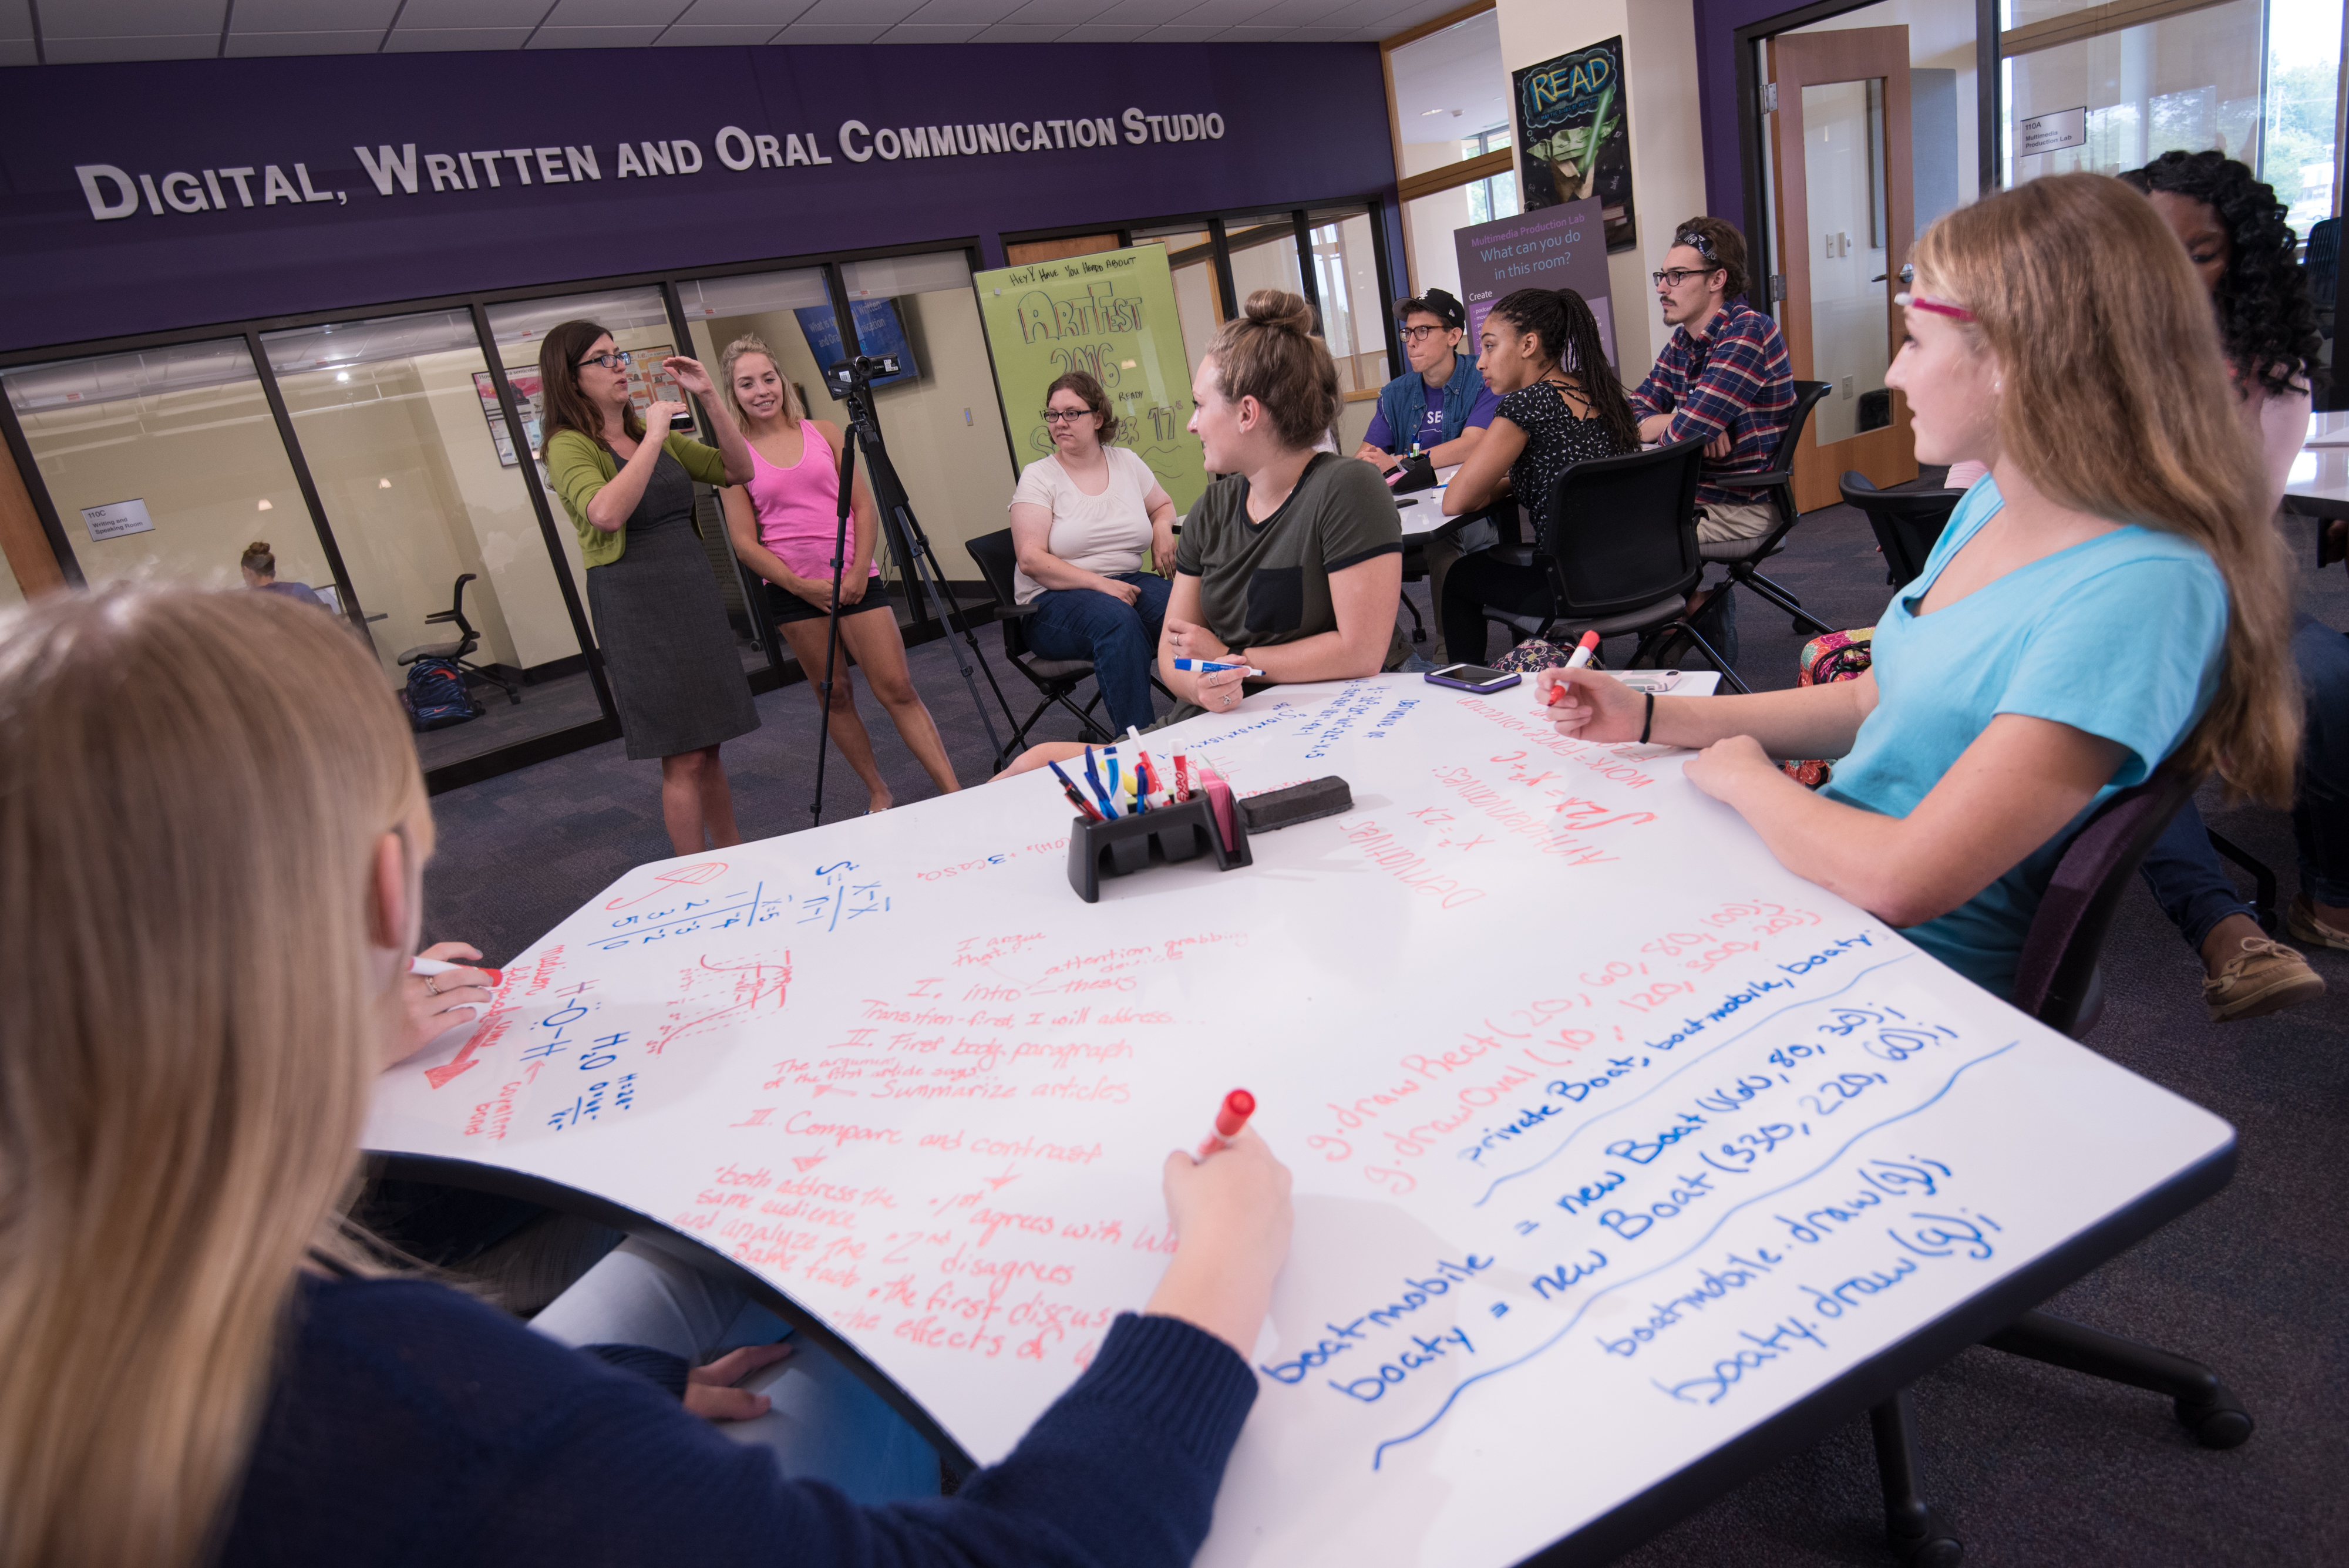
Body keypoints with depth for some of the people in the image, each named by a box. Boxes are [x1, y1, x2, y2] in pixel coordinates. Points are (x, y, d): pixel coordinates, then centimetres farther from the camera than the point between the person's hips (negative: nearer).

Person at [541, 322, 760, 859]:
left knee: (709, 746, 12)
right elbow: (607, 512, -27)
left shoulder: (652, 432, 15)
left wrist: (710, 399, 1)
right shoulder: (569, 445, -7)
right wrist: (654, 434, -19)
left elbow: (737, 470, 11)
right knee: (684, 757, -5)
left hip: (695, 590, 7)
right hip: (636, 604, -7)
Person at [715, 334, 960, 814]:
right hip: (792, 590, 0)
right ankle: (879, 793, 19)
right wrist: (802, 586, -10)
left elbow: (865, 507, 5)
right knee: (835, 695, 7)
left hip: (854, 579, 0)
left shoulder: (824, 432, 7)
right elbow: (745, 543, -1)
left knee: (898, 689, -5)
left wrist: (858, 573, -7)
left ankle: (955, 795, -5)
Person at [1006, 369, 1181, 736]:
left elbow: (1163, 504, 31)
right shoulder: (1038, 477, 0)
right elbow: (1032, 559, -11)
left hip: (1127, 582, 4)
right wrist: (1100, 584, -21)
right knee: (1116, 617, -38)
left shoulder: (1127, 462, 13)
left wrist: (1163, 528, 5)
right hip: (1054, 599, -4)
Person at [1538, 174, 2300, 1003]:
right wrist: (1647, 717, 8)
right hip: (1820, 882, 8)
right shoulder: (1988, 507, 4)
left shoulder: (2143, 591, -24)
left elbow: (1902, 880, -28)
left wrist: (1744, 776, -11)